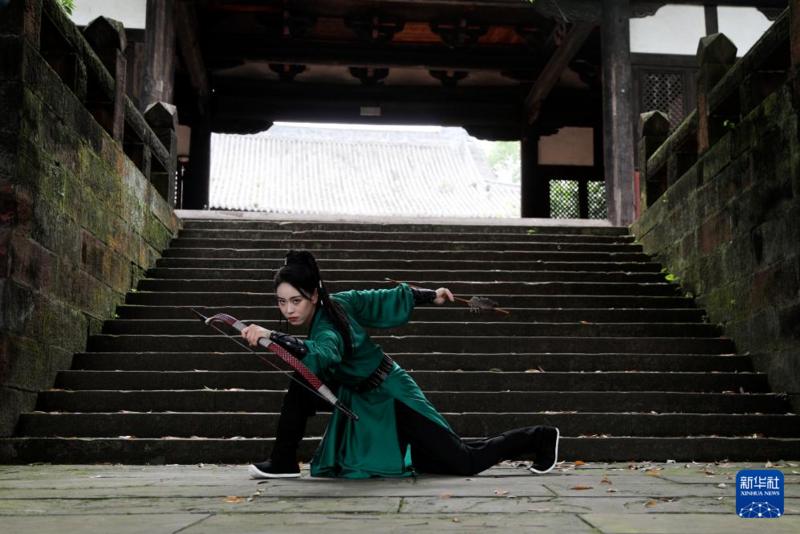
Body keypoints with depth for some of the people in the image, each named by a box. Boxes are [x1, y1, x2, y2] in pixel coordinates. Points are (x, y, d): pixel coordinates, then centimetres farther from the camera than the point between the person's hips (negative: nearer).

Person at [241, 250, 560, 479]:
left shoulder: (327, 329, -32)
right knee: (301, 385, -4)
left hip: (390, 400, -8)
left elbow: (322, 355, -57)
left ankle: (539, 438, 18)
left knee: (464, 463, 0)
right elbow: (386, 299, 2)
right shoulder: (337, 301, -8)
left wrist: (272, 337, -68)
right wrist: (430, 296, 13)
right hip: (369, 395, 9)